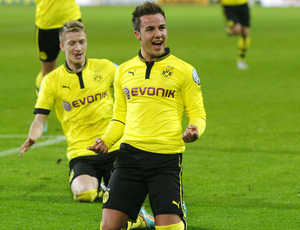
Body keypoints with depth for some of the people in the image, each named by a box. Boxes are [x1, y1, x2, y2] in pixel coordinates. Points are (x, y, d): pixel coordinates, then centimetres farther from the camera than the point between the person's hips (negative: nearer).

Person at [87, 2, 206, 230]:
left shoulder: (184, 70, 5)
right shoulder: (124, 71, 15)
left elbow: (197, 113, 6)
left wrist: (195, 130, -16)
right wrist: (106, 141, 3)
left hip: (167, 159, -3)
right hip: (130, 154, 3)